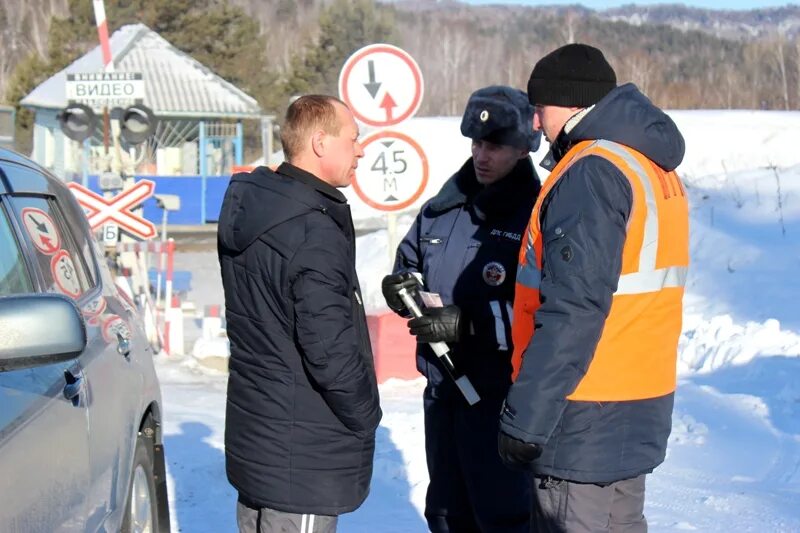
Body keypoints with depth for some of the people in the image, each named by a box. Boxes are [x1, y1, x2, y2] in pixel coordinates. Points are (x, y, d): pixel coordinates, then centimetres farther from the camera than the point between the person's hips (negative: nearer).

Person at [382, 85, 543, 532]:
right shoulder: (443, 210, 8)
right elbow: (410, 261, 21)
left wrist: (467, 323, -25)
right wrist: (403, 287, -3)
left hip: (502, 398, -7)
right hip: (443, 390, 7)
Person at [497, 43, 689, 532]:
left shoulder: (592, 171, -17)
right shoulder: (655, 170, 13)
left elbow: (573, 311, -24)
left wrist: (525, 416, -21)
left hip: (585, 423, -10)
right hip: (639, 416, 10)